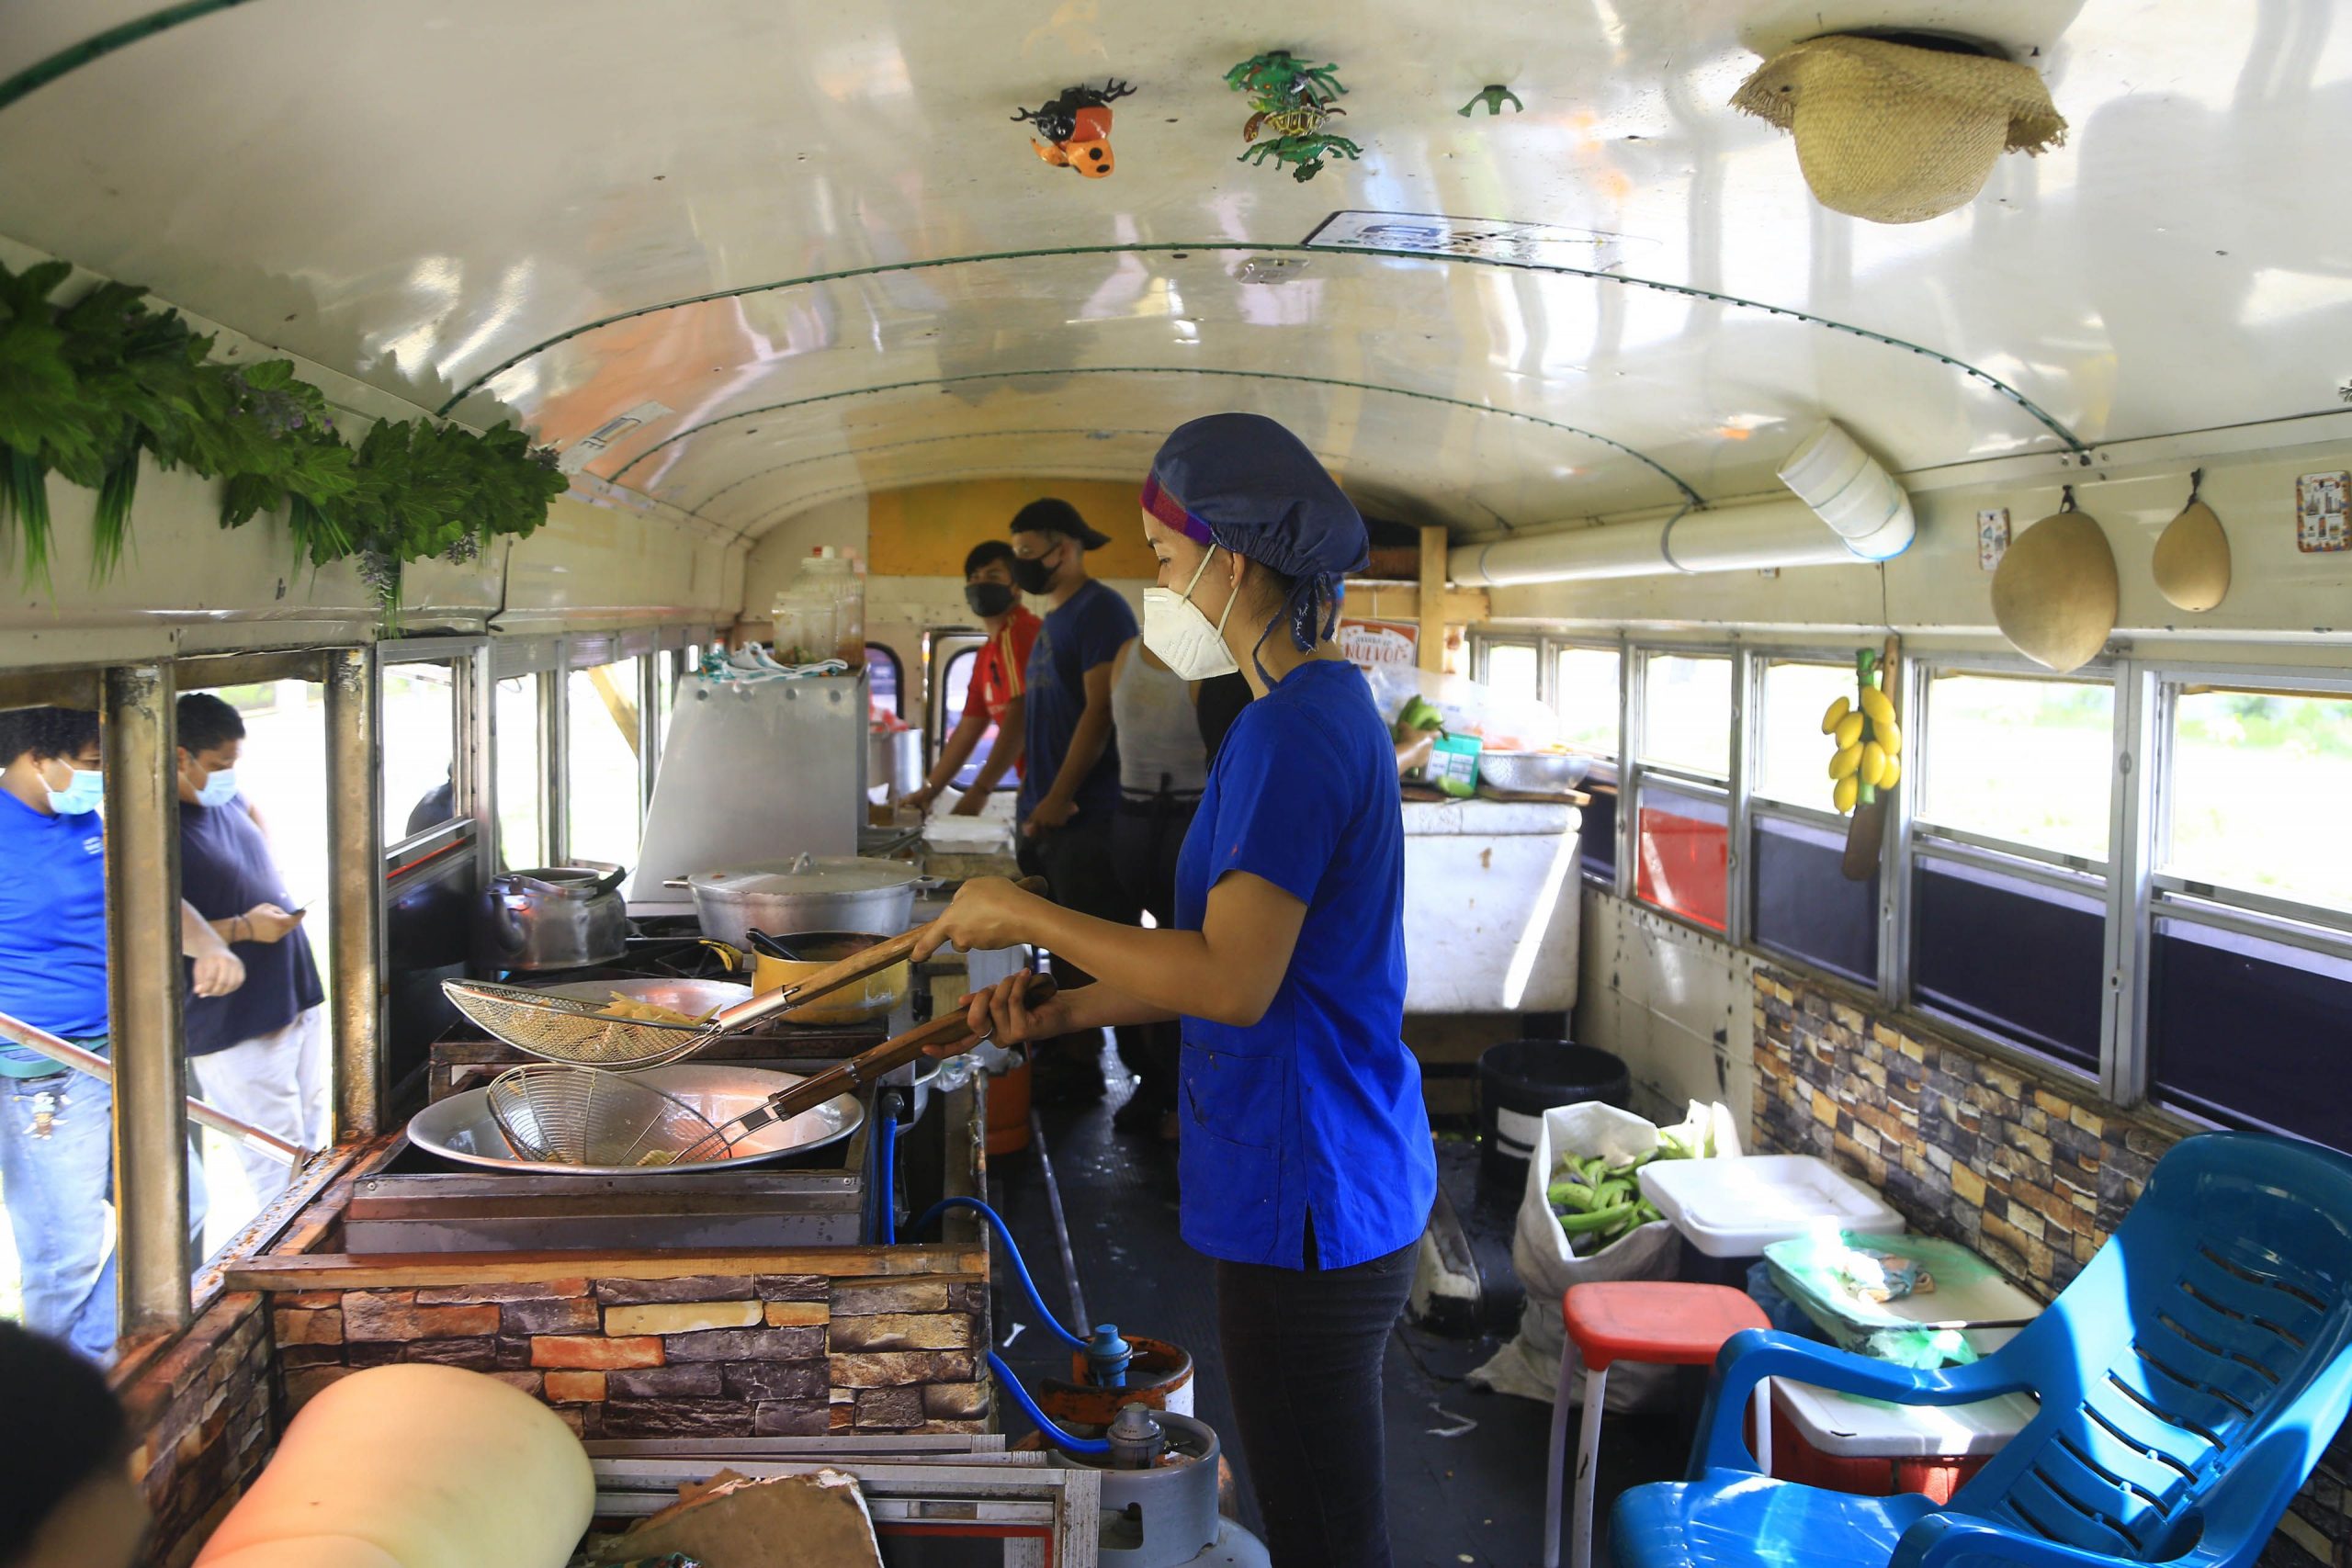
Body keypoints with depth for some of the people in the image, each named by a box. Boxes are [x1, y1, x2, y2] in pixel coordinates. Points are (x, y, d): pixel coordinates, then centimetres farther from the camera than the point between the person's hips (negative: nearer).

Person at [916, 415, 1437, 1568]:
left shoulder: (1292, 731, -20)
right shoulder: (1330, 705, 12)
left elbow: (1236, 983, -26)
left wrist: (1025, 915, -15)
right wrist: (1064, 1014, 7)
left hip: (1306, 1203, -10)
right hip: (1317, 1182, 10)